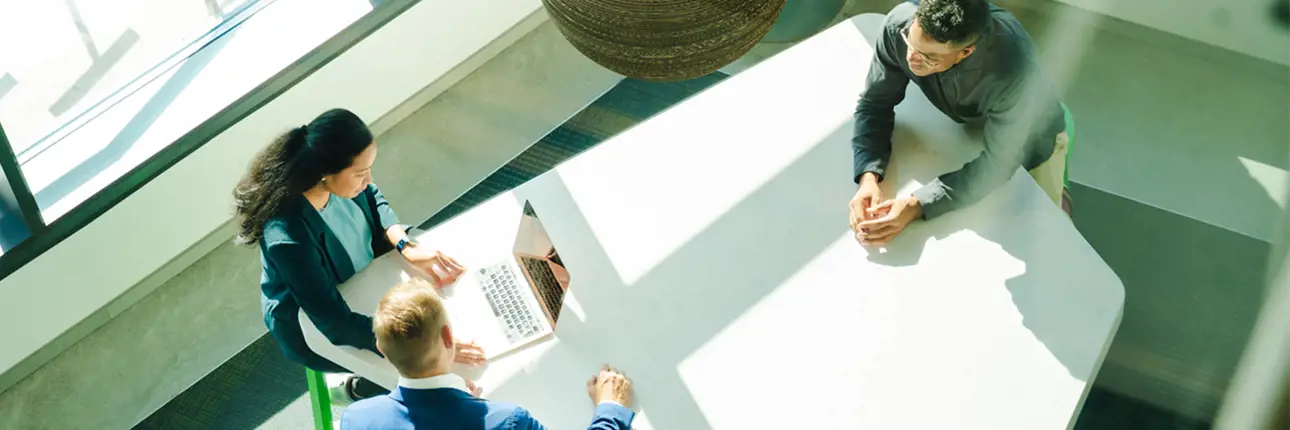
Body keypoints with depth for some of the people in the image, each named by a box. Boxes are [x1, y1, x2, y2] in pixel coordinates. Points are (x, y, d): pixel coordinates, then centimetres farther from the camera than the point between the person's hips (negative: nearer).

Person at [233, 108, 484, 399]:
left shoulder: (334, 182, -25)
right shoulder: (288, 239, -43)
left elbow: (373, 200, -2)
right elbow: (337, 325, -39)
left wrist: (406, 246, -19)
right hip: (315, 331, -6)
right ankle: (363, 389, 26)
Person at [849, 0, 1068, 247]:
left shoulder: (1014, 71, -45)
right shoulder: (900, 24, -34)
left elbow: (998, 164, -35)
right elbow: (875, 103, -21)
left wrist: (917, 205, -46)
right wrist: (868, 178, -37)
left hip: (1030, 138, -3)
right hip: (968, 127, 3)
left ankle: (1056, 198, 33)